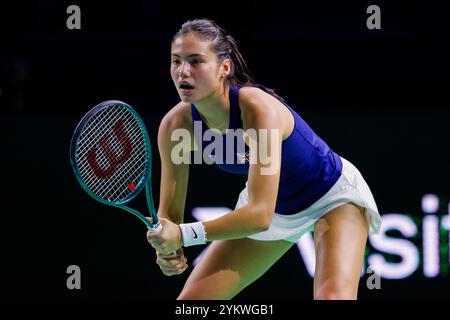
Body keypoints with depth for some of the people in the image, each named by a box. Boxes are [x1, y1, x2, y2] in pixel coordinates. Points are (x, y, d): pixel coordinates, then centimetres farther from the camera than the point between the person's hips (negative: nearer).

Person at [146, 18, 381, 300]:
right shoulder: (176, 126, -20)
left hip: (333, 194, -6)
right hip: (266, 205, 6)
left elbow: (261, 215, -40)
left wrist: (184, 235, -44)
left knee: (333, 296, -31)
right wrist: (167, 248, -32)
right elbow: (169, 212, -10)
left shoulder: (257, 108, -36)